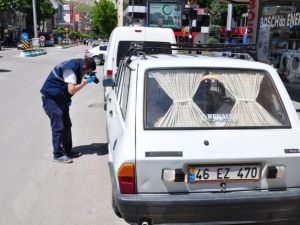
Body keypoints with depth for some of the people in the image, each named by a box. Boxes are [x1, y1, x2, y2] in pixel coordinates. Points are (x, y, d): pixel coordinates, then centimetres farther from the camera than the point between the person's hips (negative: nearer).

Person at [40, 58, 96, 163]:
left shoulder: (76, 66, 4)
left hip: (60, 98, 10)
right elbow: (71, 90, -30)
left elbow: (75, 84, 13)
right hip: (51, 98, -10)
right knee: (58, 127, -8)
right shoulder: (70, 69, -25)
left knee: (67, 125, 12)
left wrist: (83, 80, -2)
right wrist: (85, 82, -24)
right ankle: (57, 155, 0)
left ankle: (68, 151, 22)